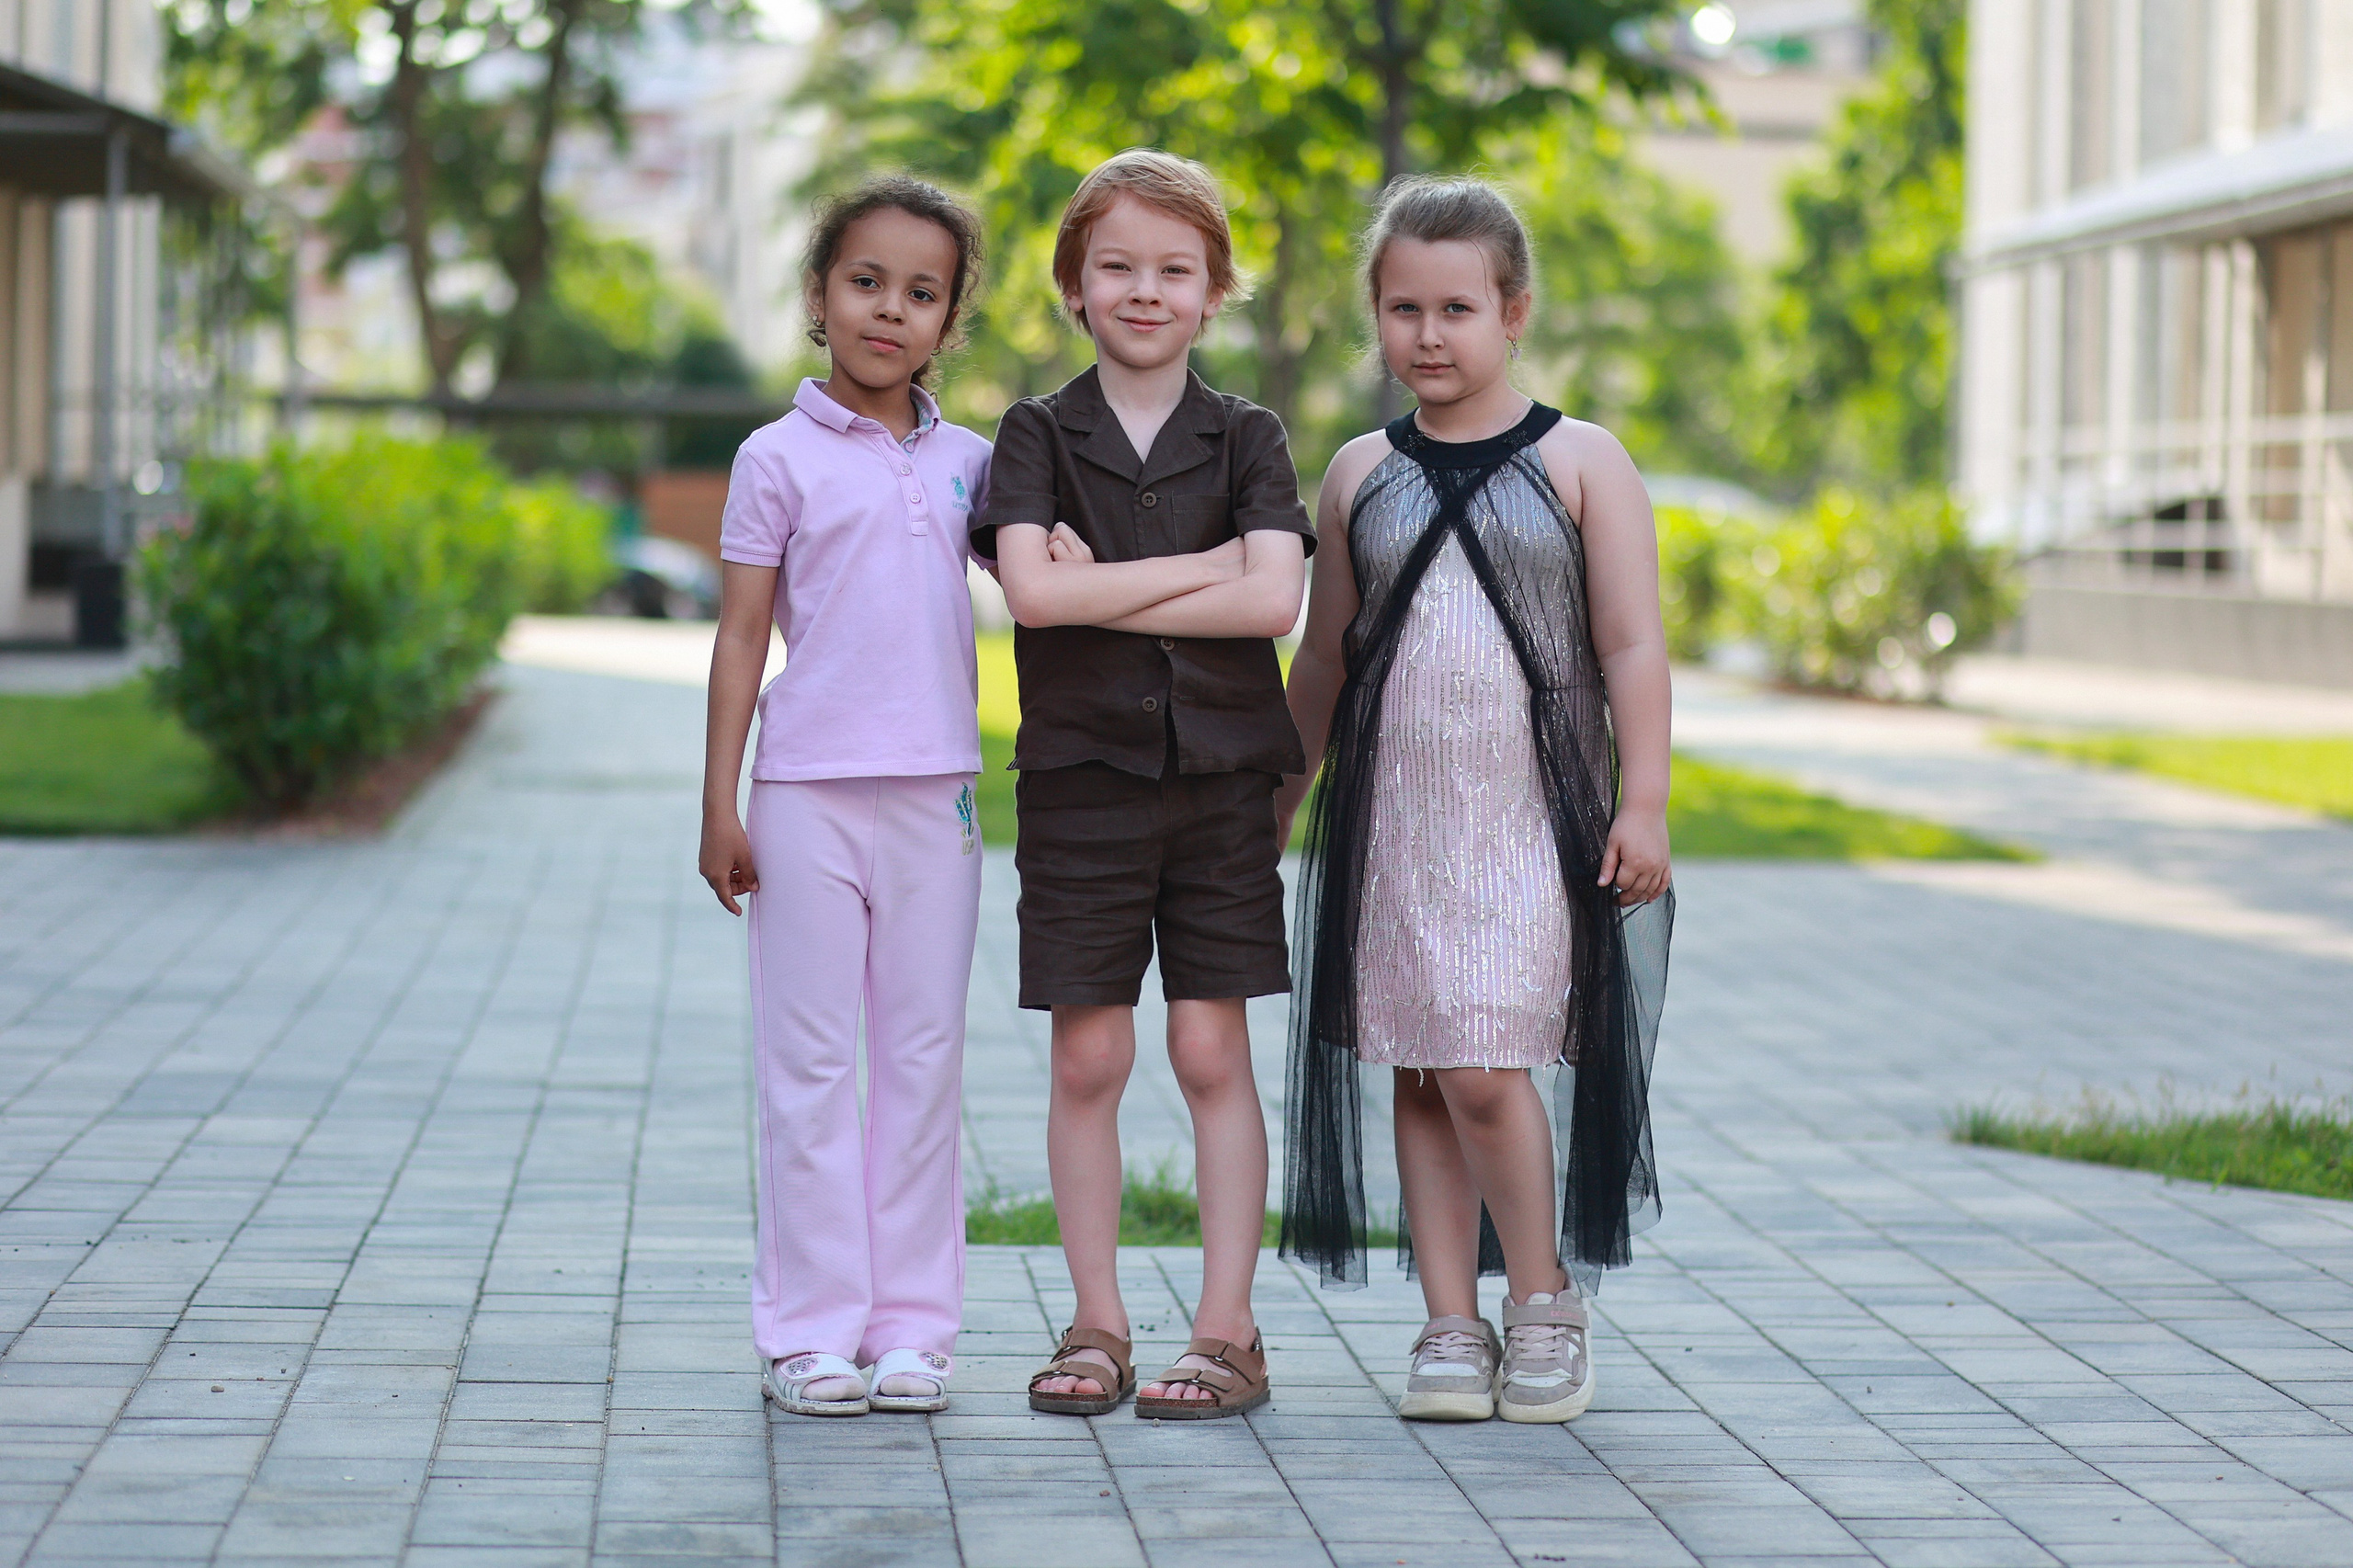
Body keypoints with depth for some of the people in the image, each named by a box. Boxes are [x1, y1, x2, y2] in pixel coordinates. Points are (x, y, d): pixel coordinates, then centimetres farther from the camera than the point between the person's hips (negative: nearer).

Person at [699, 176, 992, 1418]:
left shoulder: (965, 462, 9)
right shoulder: (780, 460, 0)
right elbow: (740, 637, -1)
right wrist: (719, 807, -5)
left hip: (934, 793, 3)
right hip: (807, 794, -3)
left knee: (922, 1062, 6)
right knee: (809, 1067, 0)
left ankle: (911, 1325, 12)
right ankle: (812, 1330, 5)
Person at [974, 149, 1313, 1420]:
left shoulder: (1246, 441, 5)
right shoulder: (1039, 435, 4)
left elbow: (1273, 600, -11)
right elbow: (1031, 590, -13)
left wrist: (1102, 588, -13)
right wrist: (1205, 565, -12)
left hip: (1222, 776, 0)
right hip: (1081, 777, 0)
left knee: (1212, 1053, 1)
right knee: (1088, 1056, 2)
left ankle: (1226, 1330, 6)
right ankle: (1097, 1327, 10)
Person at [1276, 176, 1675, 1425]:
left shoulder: (1580, 463, 1)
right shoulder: (1360, 476, 10)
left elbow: (1633, 645, 0)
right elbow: (1323, 664, 17)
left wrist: (1643, 802, -7)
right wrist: (1272, 810, 19)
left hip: (1532, 809, -4)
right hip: (1395, 808, 4)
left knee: (1485, 1068, -12)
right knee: (1420, 1072, 5)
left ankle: (1544, 1300, 7)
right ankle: (1452, 1325, 13)